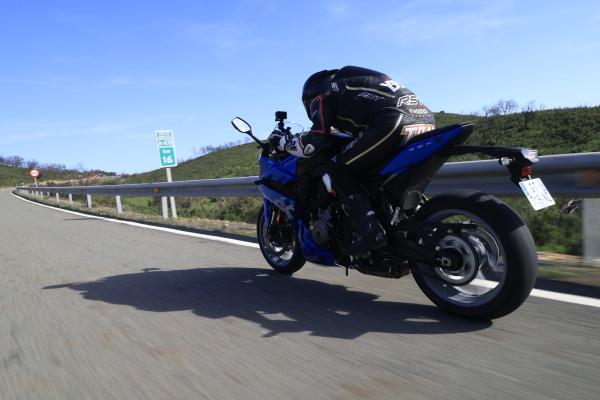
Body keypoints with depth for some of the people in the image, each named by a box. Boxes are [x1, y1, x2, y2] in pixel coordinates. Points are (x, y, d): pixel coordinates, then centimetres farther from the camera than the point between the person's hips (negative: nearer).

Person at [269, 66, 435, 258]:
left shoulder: (321, 93, 14)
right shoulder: (354, 81, 38)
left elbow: (314, 143, 2)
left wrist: (281, 140, 17)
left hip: (395, 122, -9)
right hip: (426, 119, 9)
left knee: (340, 169, 0)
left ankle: (369, 231, -12)